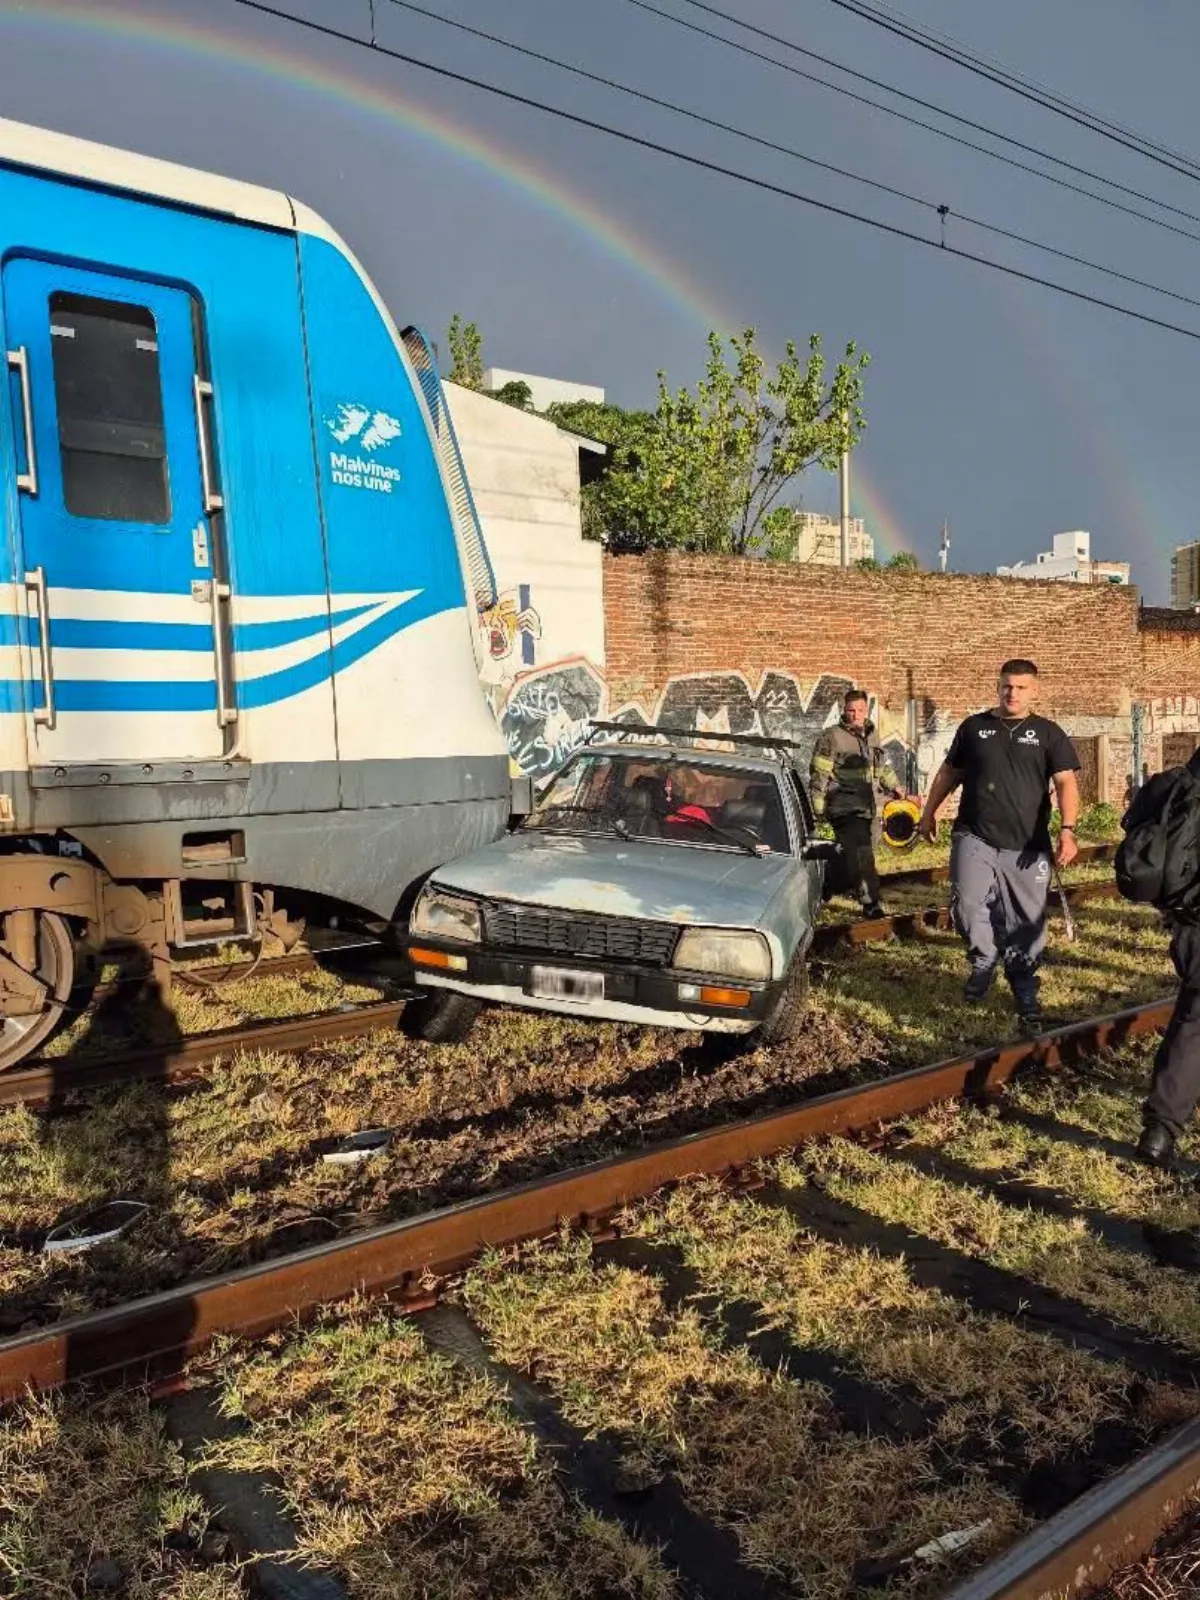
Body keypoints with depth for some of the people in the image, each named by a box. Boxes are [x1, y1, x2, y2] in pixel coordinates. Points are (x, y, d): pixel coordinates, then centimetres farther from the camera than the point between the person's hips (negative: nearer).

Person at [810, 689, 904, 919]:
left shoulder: (872, 735, 14)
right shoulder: (832, 738, -8)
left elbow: (882, 766, 31)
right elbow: (818, 775, -8)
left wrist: (893, 786, 28)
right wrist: (818, 807, -11)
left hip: (870, 808, 7)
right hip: (846, 810, -7)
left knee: (861, 856, 12)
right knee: (862, 858, -14)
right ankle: (871, 904, -12)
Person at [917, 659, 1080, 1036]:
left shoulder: (1048, 733, 4)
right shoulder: (974, 727, 10)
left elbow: (1065, 783, -5)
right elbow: (949, 771, 22)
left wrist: (1067, 830, -19)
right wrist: (930, 812, 22)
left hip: (1027, 846, 0)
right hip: (974, 838, 1)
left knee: (1026, 926, 5)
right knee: (968, 905, -20)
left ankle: (1026, 997, 21)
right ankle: (984, 960, 9)